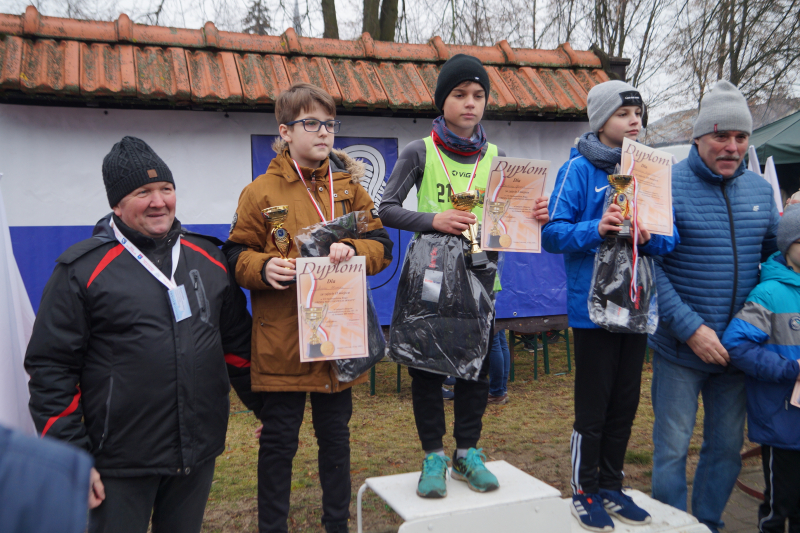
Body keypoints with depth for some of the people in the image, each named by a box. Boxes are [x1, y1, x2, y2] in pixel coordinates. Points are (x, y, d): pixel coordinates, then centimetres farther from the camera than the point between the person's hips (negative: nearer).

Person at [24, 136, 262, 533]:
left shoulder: (210, 259, 5)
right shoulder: (82, 269, -8)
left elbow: (239, 344, 13)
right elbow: (51, 368, -7)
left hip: (200, 454, 4)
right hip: (121, 467, -4)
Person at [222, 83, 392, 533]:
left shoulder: (348, 185, 7)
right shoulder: (261, 191, -2)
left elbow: (382, 247, 4)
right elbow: (236, 255, 0)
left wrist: (352, 251, -16)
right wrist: (263, 267, -21)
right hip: (282, 340, -3)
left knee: (336, 435, 17)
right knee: (279, 440, 9)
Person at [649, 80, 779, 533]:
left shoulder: (760, 189, 6)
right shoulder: (668, 187, -11)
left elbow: (775, 254, 15)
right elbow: (648, 268, -15)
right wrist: (691, 328, -18)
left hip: (737, 348, 5)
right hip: (680, 347, -5)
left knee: (728, 446, 17)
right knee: (673, 448, 6)